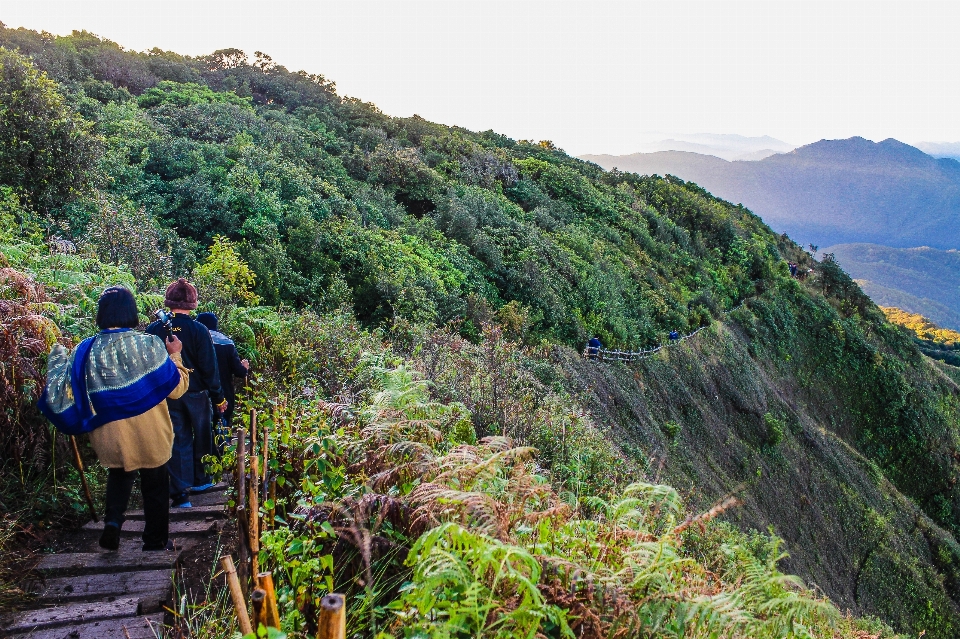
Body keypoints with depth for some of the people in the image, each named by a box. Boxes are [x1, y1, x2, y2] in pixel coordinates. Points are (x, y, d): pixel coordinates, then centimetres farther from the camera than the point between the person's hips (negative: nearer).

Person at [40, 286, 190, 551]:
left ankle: (113, 520, 7)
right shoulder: (148, 345, -18)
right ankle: (156, 541, 26)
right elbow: (176, 388, -11)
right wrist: (175, 355, 4)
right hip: (149, 435, -2)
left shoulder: (85, 351, -9)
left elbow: (62, 393, 3)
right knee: (155, 486, 17)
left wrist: (57, 357, 16)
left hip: (109, 437, 3)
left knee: (119, 476, 28)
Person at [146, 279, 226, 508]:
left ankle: (180, 493, 5)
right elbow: (209, 368, -12)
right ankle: (200, 479, 34)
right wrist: (218, 397, -3)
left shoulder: (153, 330, -7)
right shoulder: (199, 330, -14)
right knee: (201, 437, 18)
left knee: (178, 442, 7)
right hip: (196, 394, -2)